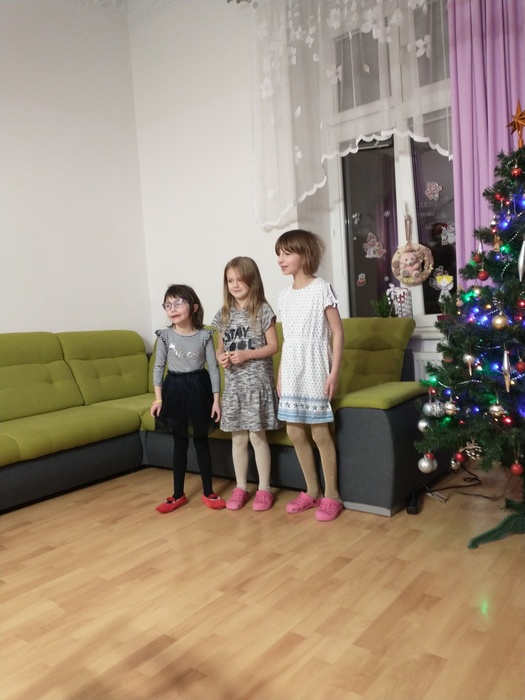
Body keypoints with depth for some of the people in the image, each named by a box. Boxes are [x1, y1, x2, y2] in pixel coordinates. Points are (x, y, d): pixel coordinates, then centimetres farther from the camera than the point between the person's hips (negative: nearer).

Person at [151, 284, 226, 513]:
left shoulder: (204, 336, -7)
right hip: (174, 389, 1)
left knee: (201, 440, 8)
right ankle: (178, 495, 22)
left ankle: (208, 492, 22)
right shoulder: (165, 336, -3)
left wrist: (216, 399, -7)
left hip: (199, 387, -1)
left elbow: (213, 368, -4)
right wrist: (158, 398, -4)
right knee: (179, 442, 9)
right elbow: (158, 367, 2)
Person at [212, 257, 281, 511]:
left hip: (256, 381, -4)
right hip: (233, 383, 5)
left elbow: (273, 346, -6)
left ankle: (264, 489, 13)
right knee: (238, 437, 11)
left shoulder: (263, 310, -4)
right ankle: (240, 487, 23)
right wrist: (220, 357, -7)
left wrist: (247, 354, -17)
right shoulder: (224, 313, 9)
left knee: (257, 436, -1)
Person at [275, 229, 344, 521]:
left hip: (314, 369, -6)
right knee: (295, 432, 9)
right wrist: (280, 374, 12)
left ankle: (331, 495, 14)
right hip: (291, 371, 7)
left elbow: (338, 332, -9)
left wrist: (334, 372, -15)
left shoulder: (321, 288, -7)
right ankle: (312, 490, 24)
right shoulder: (285, 295, 11)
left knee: (320, 432, -1)